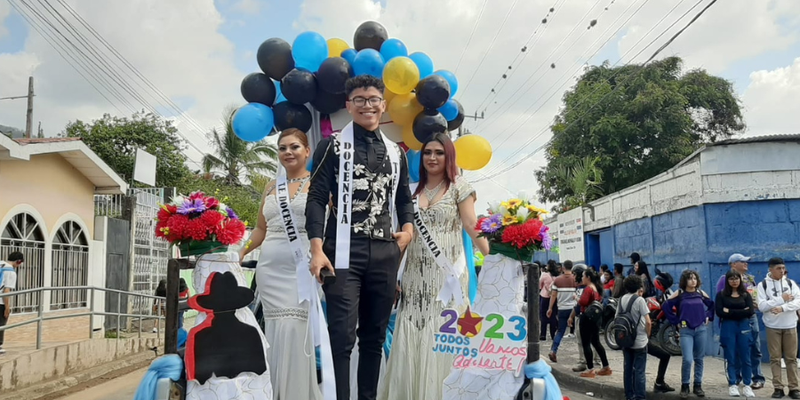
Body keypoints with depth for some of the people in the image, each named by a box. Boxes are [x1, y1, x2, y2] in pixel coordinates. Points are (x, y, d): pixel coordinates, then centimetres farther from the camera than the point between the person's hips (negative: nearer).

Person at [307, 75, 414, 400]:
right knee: (342, 335, -7)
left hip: (384, 253, 5)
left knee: (375, 335, 12)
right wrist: (317, 249, -14)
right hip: (343, 252, -4)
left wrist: (408, 229, 5)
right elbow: (317, 198, -4)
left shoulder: (395, 152, 15)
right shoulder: (332, 146, 2)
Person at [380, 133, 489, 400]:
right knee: (410, 338, 4)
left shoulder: (459, 186, 3)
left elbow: (472, 226, -6)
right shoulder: (413, 190, 13)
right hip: (416, 275, 4)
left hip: (448, 273, -4)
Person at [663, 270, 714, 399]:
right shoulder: (679, 293, -4)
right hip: (686, 330, -3)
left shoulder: (701, 293, 6)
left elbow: (712, 305, 20)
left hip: (701, 329, 3)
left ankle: (698, 385, 21)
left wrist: (708, 317, 8)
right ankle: (684, 386, 5)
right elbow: (665, 307, -3)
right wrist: (676, 321, -3)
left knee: (699, 359, 9)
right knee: (688, 360, -12)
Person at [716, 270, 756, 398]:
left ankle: (747, 386, 13)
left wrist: (730, 311, -10)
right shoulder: (721, 294, 2)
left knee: (745, 357, 4)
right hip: (728, 327, -2)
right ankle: (732, 385, 10)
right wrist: (741, 312, -10)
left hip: (743, 327, 2)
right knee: (730, 358, 3)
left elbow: (750, 311, -6)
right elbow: (719, 312, -9)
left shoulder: (746, 294, 8)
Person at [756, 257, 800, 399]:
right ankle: (778, 388, 9)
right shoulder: (763, 285, -3)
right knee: (775, 358, 3)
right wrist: (781, 299, -15)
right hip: (772, 327, -1)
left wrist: (782, 308, -21)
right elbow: (762, 306, -11)